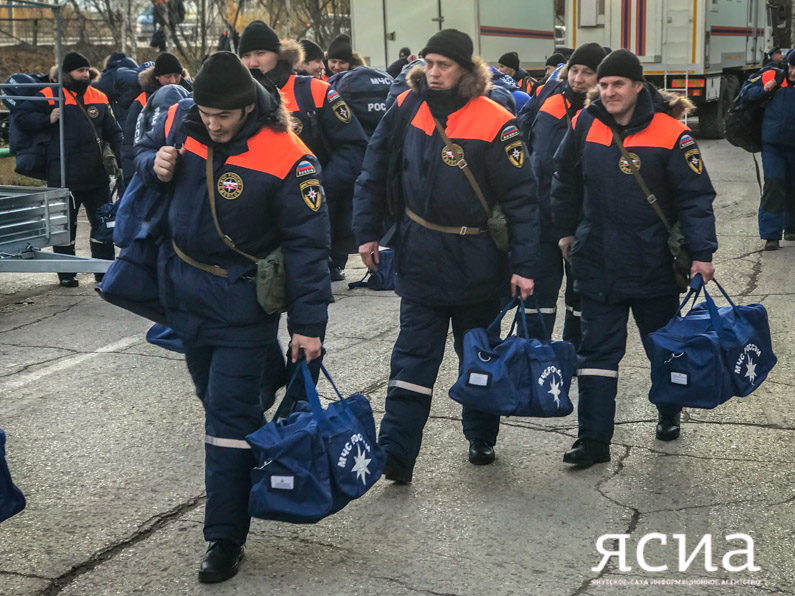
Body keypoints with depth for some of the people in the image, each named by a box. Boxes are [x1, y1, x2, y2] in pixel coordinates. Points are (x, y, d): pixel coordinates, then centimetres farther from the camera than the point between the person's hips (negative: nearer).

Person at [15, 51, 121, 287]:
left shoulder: (99, 98, 10)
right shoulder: (49, 96, -3)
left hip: (97, 175, 4)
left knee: (103, 222, 9)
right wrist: (47, 119, -15)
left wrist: (122, 153, 4)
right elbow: (21, 116, -1)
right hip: (64, 176, -4)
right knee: (66, 225, 6)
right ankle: (66, 274, 18)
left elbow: (113, 132, 17)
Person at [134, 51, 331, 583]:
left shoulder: (286, 159, -23)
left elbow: (307, 244, -19)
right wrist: (155, 165, -10)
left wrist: (308, 324, -20)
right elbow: (144, 152, 16)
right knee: (214, 394, 20)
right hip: (184, 289, 6)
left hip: (241, 301, -6)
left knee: (229, 414, -6)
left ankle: (226, 537, 3)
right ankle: (257, 471, 43)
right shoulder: (181, 121, -6)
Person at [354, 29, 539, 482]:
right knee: (414, 356, 0)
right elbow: (376, 170, 8)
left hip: (476, 262, -2)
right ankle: (395, 453, -3)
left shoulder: (494, 123, -15)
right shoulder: (409, 108, -2)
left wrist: (524, 266, -18)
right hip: (420, 258, 2)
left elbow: (520, 198, -14)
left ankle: (482, 437, 33)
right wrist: (368, 233, 5)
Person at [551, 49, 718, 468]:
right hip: (597, 263, 2)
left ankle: (669, 413, 41)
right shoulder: (585, 125, -2)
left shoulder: (671, 133, -13)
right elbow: (566, 182, 13)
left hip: (653, 265, -2)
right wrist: (566, 230, 18)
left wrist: (701, 252, -16)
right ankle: (594, 440, 5)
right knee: (597, 351, 1)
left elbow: (695, 196, -10)